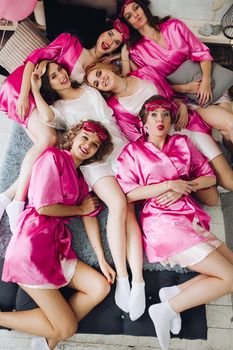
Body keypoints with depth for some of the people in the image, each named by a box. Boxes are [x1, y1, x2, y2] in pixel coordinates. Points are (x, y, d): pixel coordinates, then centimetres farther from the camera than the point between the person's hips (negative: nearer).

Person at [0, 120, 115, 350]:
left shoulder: (79, 177, 18)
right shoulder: (53, 156, -6)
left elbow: (90, 216, 11)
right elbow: (43, 207, -16)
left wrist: (102, 259, 5)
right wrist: (80, 209, 0)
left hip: (57, 247, 8)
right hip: (33, 247, -8)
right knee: (67, 329, -4)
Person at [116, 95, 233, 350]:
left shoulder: (182, 143, 15)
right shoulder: (133, 151, 2)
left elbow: (209, 176, 14)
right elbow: (126, 194, -8)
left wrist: (184, 187, -5)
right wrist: (169, 184, -12)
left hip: (192, 220, 7)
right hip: (164, 222, -7)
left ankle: (174, 292, 2)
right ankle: (166, 310, 0)